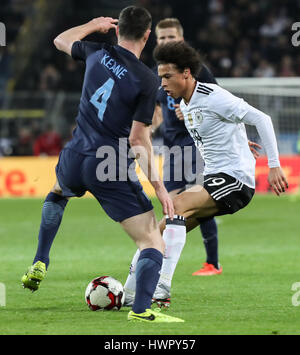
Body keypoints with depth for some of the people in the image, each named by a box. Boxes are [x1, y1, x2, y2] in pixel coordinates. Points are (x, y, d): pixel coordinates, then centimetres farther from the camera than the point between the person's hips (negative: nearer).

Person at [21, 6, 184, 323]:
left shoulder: (97, 53, 1)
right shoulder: (147, 80, -12)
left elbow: (61, 41, 25)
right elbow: (138, 139, -15)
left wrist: (93, 26, 41)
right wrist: (158, 186, -10)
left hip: (74, 161, 5)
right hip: (112, 170, -5)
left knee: (58, 193, 41)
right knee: (152, 241, -2)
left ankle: (39, 265, 37)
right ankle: (141, 309, -22)